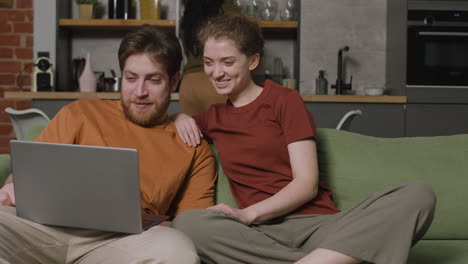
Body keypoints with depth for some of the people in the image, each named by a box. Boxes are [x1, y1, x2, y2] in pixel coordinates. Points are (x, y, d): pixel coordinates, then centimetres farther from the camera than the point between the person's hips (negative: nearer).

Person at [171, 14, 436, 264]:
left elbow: (307, 183, -1)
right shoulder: (212, 116, 19)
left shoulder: (285, 100, 9)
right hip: (263, 234, 2)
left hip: (320, 223, -1)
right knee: (187, 223, -32)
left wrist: (248, 214, -15)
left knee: (418, 194, -27)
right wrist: (179, 116, 13)